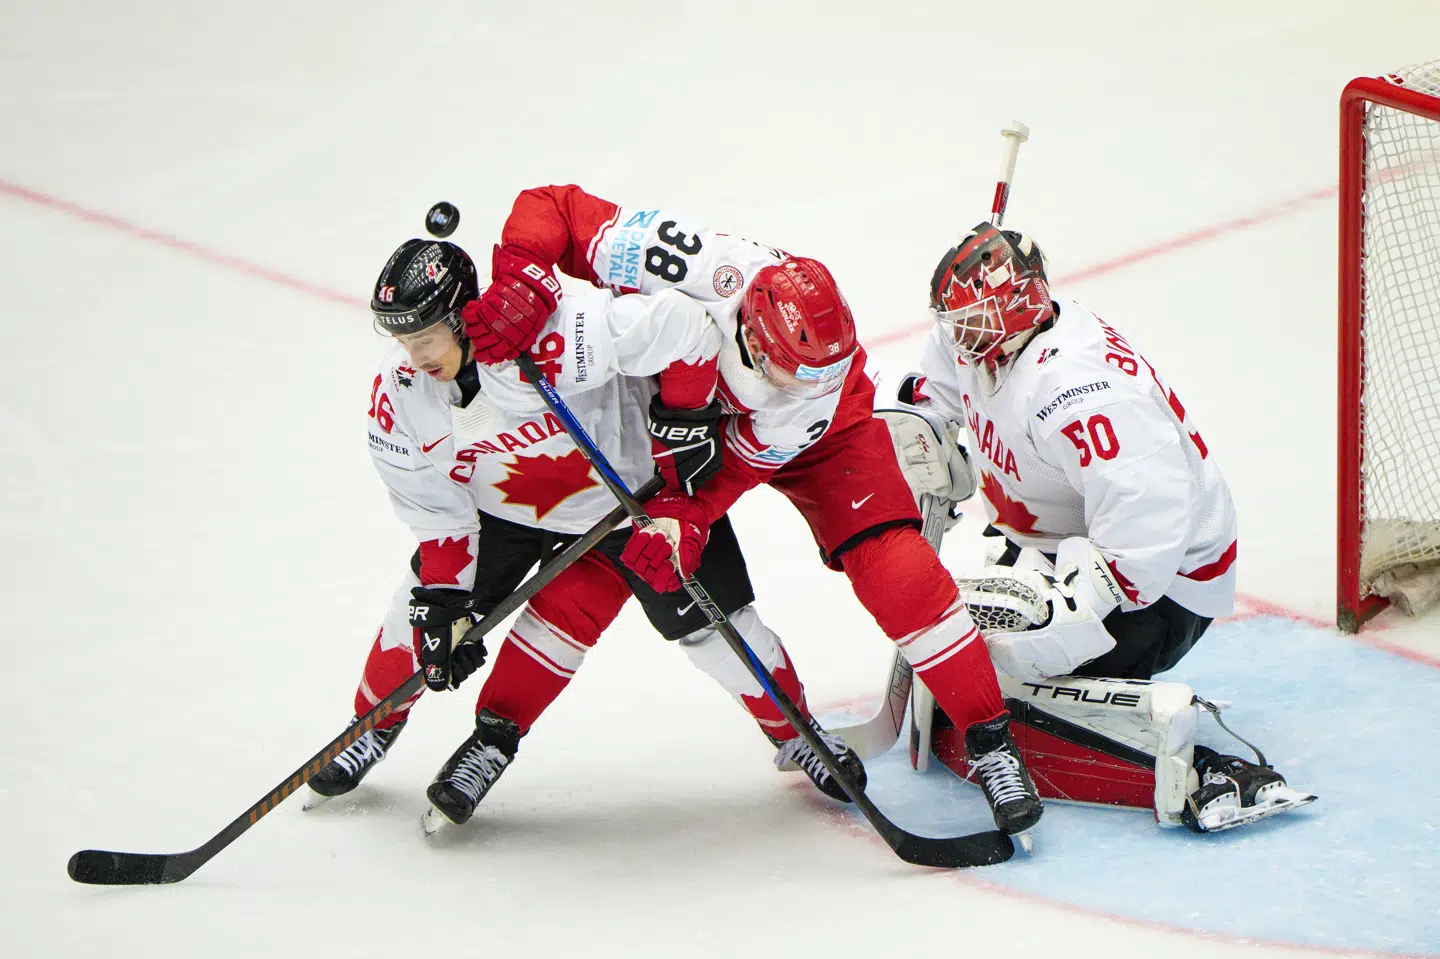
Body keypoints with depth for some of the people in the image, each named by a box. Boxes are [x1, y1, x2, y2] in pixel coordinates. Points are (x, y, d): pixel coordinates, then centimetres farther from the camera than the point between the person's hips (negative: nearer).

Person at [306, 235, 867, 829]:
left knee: (711, 623, -3)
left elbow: (681, 326, -37)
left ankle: (794, 733, 21)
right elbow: (436, 512, -8)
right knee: (421, 609, 2)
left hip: (636, 489, -4)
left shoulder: (550, 339, -42)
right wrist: (443, 607, -13)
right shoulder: (398, 397, -20)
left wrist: (682, 423, -26)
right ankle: (375, 729, 28)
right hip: (506, 506, 5)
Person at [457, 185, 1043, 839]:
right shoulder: (693, 268, -41)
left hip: (804, 438, -2)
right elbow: (549, 207, -35)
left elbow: (740, 460, -29)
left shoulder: (822, 388, -37)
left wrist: (683, 515, -44)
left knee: (893, 569, -18)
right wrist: (522, 295, -49)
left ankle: (989, 741, -9)